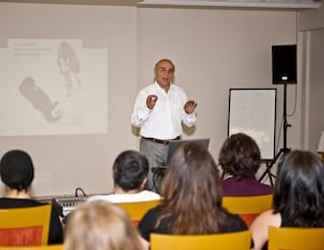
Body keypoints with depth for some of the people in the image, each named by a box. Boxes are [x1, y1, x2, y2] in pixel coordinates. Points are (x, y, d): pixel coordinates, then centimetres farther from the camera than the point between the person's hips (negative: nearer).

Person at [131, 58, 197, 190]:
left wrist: (190, 113, -10)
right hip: (152, 146, -4)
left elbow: (188, 123, 12)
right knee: (151, 186, -4)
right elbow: (135, 122, -9)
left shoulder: (180, 93, 9)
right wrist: (147, 108, -25)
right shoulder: (145, 93, -3)